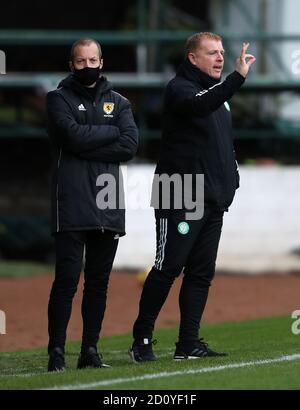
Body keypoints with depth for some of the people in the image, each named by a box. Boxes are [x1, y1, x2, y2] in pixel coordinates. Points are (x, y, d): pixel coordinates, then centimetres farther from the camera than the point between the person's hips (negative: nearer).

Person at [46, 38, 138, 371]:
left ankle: (90, 350, 10)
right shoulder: (59, 99, 7)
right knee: (67, 280, -10)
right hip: (72, 204, -4)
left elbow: (129, 147, 0)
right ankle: (56, 352, -7)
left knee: (99, 281, 5)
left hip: (109, 205, 4)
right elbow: (74, 135, -12)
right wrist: (111, 132, -1)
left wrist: (86, 147, -7)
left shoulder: (118, 103, 16)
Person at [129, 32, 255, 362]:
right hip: (180, 197, -8)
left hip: (213, 199, 8)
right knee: (169, 267, -9)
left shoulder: (217, 91, 19)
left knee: (202, 272, 6)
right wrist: (237, 77, -40)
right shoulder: (179, 88, -8)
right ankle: (142, 340, -1)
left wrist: (231, 179, 15)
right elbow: (200, 105, -31)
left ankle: (189, 343, 9)